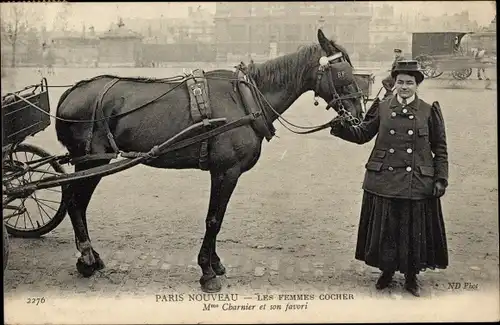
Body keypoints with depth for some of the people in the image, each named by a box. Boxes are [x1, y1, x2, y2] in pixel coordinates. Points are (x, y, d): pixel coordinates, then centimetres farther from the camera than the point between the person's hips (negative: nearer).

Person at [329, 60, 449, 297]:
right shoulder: (382, 108, 4)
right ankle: (387, 271, 30)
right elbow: (362, 134, 6)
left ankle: (411, 276, 27)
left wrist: (441, 179, -4)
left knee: (414, 231, 8)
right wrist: (342, 129, -13)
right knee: (384, 230, 10)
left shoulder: (430, 111, 1)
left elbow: (440, 149, 3)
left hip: (417, 184, -1)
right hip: (383, 182, 1)